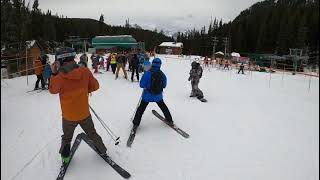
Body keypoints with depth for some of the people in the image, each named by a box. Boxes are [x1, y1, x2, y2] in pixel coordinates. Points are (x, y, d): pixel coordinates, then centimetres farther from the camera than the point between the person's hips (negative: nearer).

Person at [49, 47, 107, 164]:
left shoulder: (59, 77, -19)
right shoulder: (85, 71, -14)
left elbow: (52, 90, 1)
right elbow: (95, 86, -1)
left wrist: (54, 74, 1)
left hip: (68, 116, -1)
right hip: (85, 114, 2)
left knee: (66, 137, 26)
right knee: (92, 133, 25)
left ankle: (65, 156, 39)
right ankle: (102, 150, 39)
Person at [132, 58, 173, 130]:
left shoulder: (147, 73, -18)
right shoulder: (162, 75, -8)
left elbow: (142, 85, -15)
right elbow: (164, 85, 4)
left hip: (147, 95, -2)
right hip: (158, 96, 3)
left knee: (141, 109, 12)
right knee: (163, 107, 26)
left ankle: (135, 124, 15)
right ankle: (169, 120, 36)